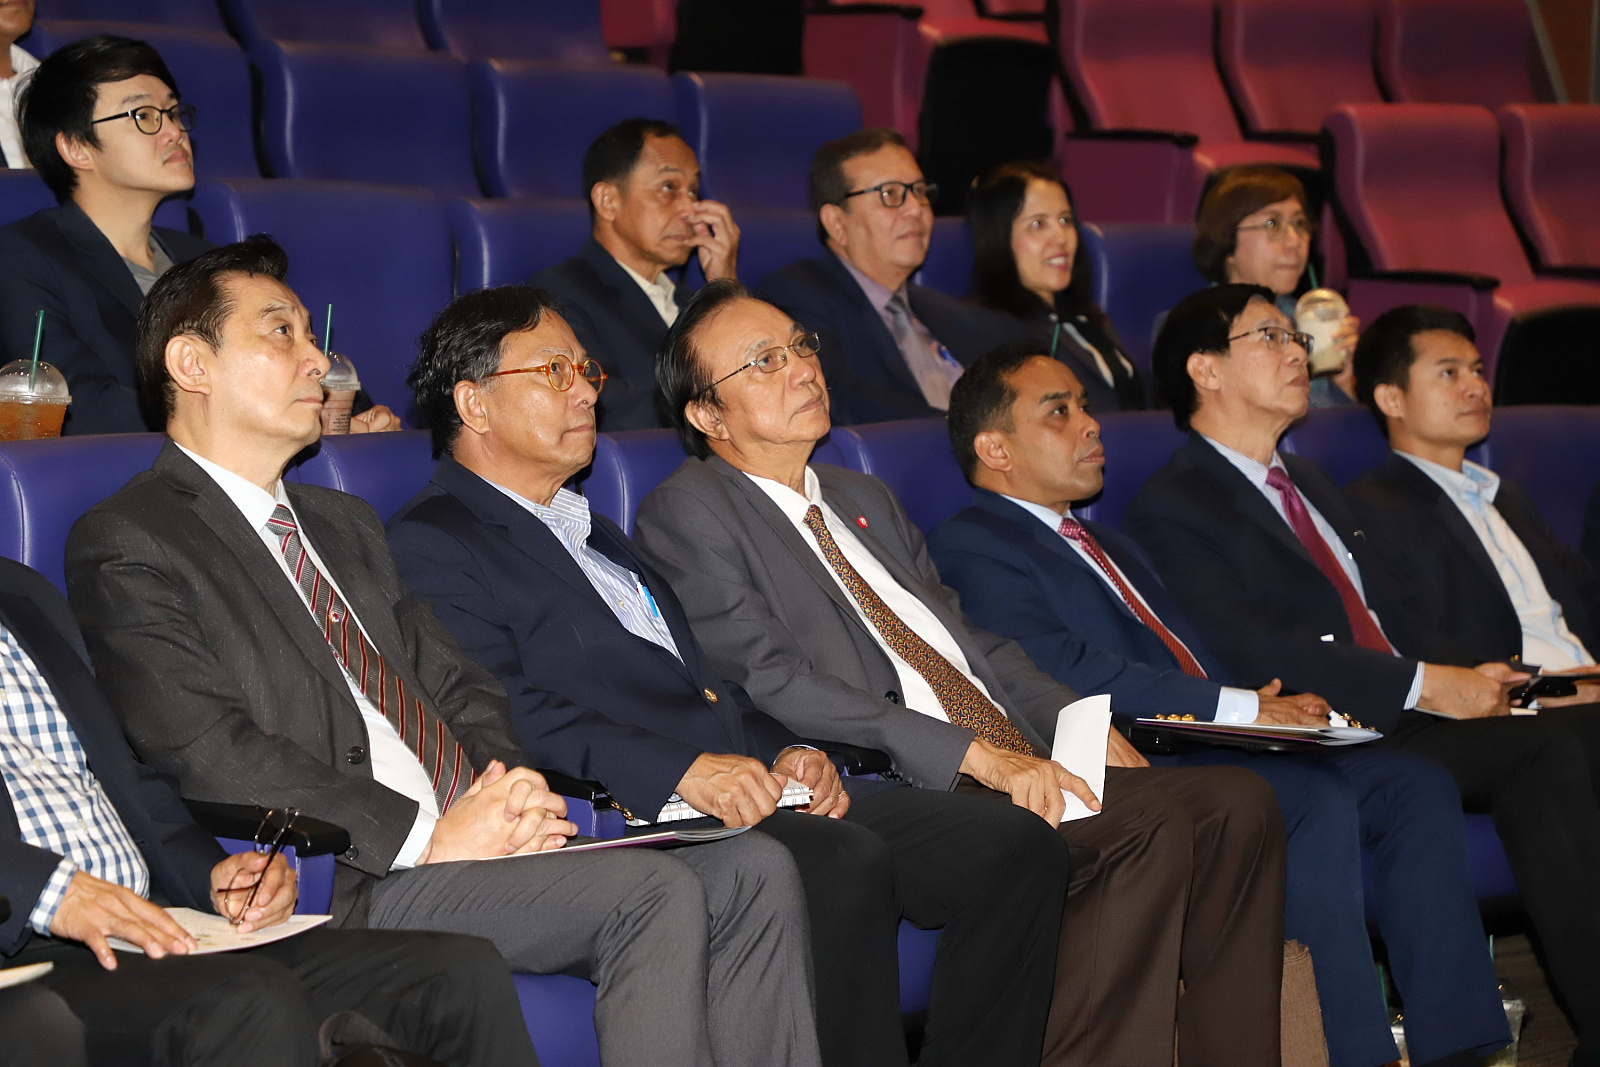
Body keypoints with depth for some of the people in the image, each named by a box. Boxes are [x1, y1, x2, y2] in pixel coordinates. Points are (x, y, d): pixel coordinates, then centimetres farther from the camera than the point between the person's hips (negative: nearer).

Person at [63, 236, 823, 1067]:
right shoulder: (127, 545, -2)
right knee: (655, 893, -25)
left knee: (752, 869, -10)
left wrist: (508, 786, -1)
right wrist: (430, 835, -17)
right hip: (348, 885, -8)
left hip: (476, 837, 8)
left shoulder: (344, 526, 26)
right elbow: (212, 758, -14)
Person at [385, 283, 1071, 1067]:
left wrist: (781, 753, 7)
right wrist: (682, 770, -21)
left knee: (1016, 848, -7)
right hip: (628, 815, -9)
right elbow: (507, 717, -13)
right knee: (844, 863, -35)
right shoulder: (431, 542, 1)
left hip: (748, 788, 9)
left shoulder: (594, 533, 31)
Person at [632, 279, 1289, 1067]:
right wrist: (976, 756, -19)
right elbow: (773, 684, -12)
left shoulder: (863, 500, 26)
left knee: (1237, 804, -11)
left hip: (1013, 769, 8)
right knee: (1151, 828, -27)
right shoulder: (688, 513, -1)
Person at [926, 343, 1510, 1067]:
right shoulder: (968, 548, -1)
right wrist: (1237, 707, -15)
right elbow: (1065, 670, -14)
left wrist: (1271, 703, 0)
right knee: (1319, 802, -29)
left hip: (1209, 742, 9)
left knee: (1414, 784, -8)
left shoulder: (1107, 545, 31)